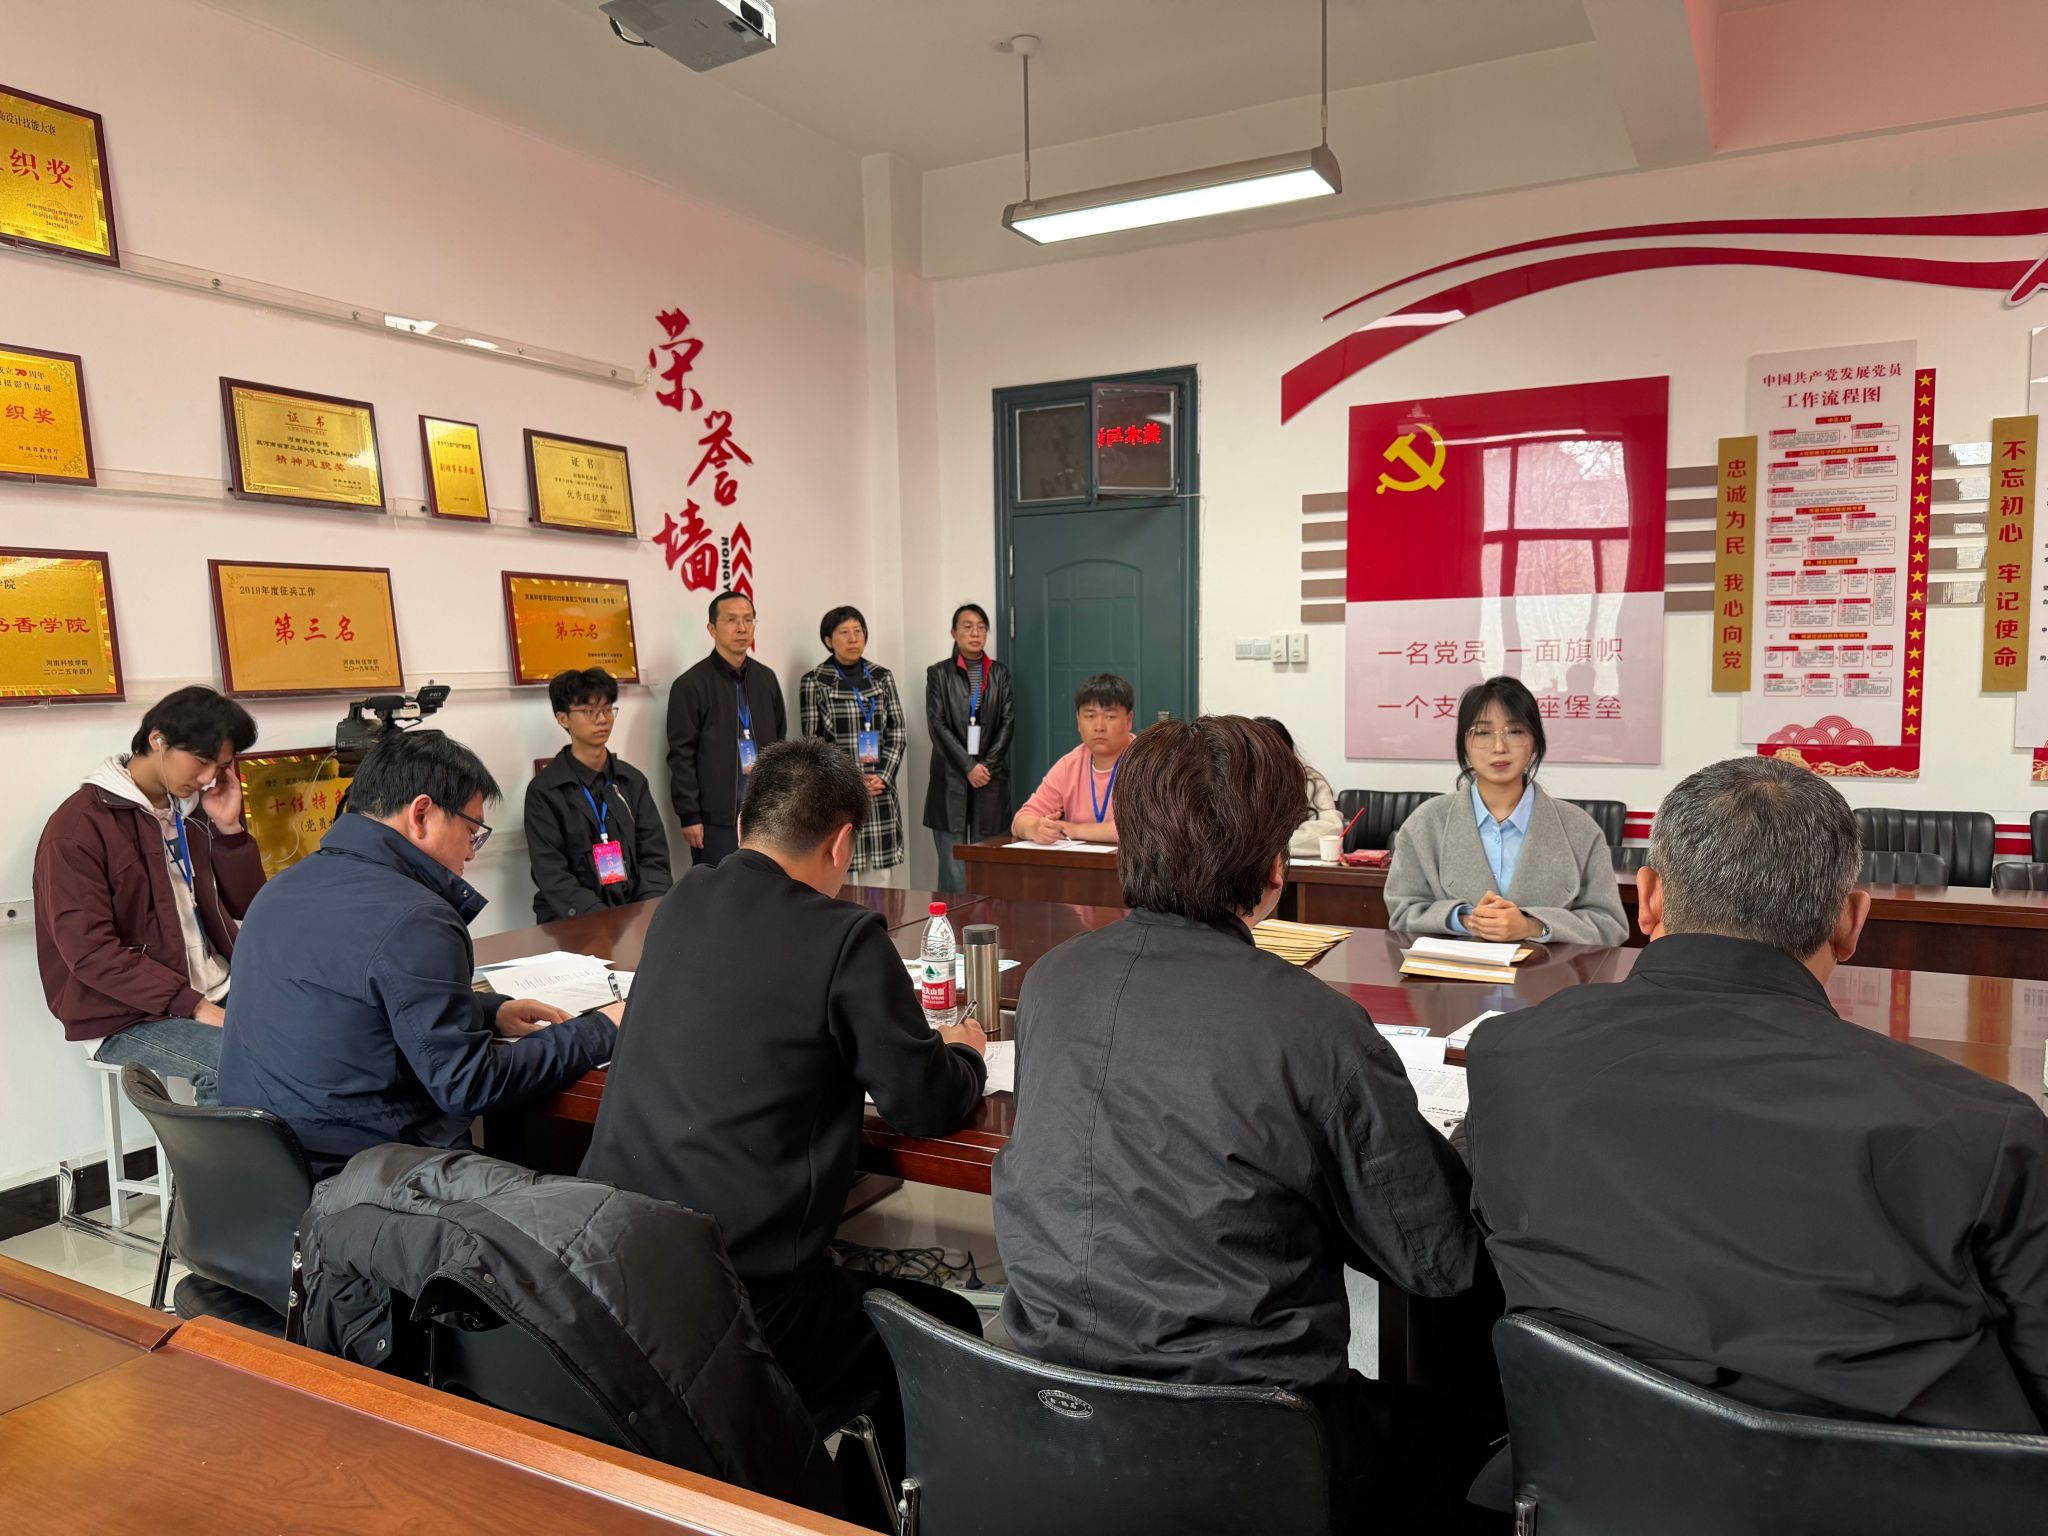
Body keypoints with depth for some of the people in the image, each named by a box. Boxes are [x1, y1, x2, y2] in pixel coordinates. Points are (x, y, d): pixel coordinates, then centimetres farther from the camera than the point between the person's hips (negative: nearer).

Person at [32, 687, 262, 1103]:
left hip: (218, 992, 7)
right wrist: (193, 1006, -23)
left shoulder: (193, 810, 12)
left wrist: (229, 829, -1)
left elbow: (247, 905, 13)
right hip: (129, 1017, -7)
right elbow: (89, 952, -17)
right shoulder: (79, 826, -9)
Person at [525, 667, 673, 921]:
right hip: (572, 920, -4)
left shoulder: (633, 781, 12)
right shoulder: (544, 791, 0)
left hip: (635, 912, 4)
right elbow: (552, 877, -7)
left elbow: (654, 857, 8)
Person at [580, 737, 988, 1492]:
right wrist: (965, 1053, 13)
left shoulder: (680, 905, 5)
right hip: (740, 1304, -7)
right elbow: (927, 1105, -9)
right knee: (948, 1328, 17)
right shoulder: (844, 936, -15)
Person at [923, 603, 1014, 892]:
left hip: (991, 778, 2)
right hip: (950, 778, -2)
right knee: (952, 866, -5)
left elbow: (1008, 723, 6)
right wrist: (968, 767, -10)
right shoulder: (938, 673, 5)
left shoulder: (1000, 673, 12)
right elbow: (938, 725, -3)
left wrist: (987, 766, -6)